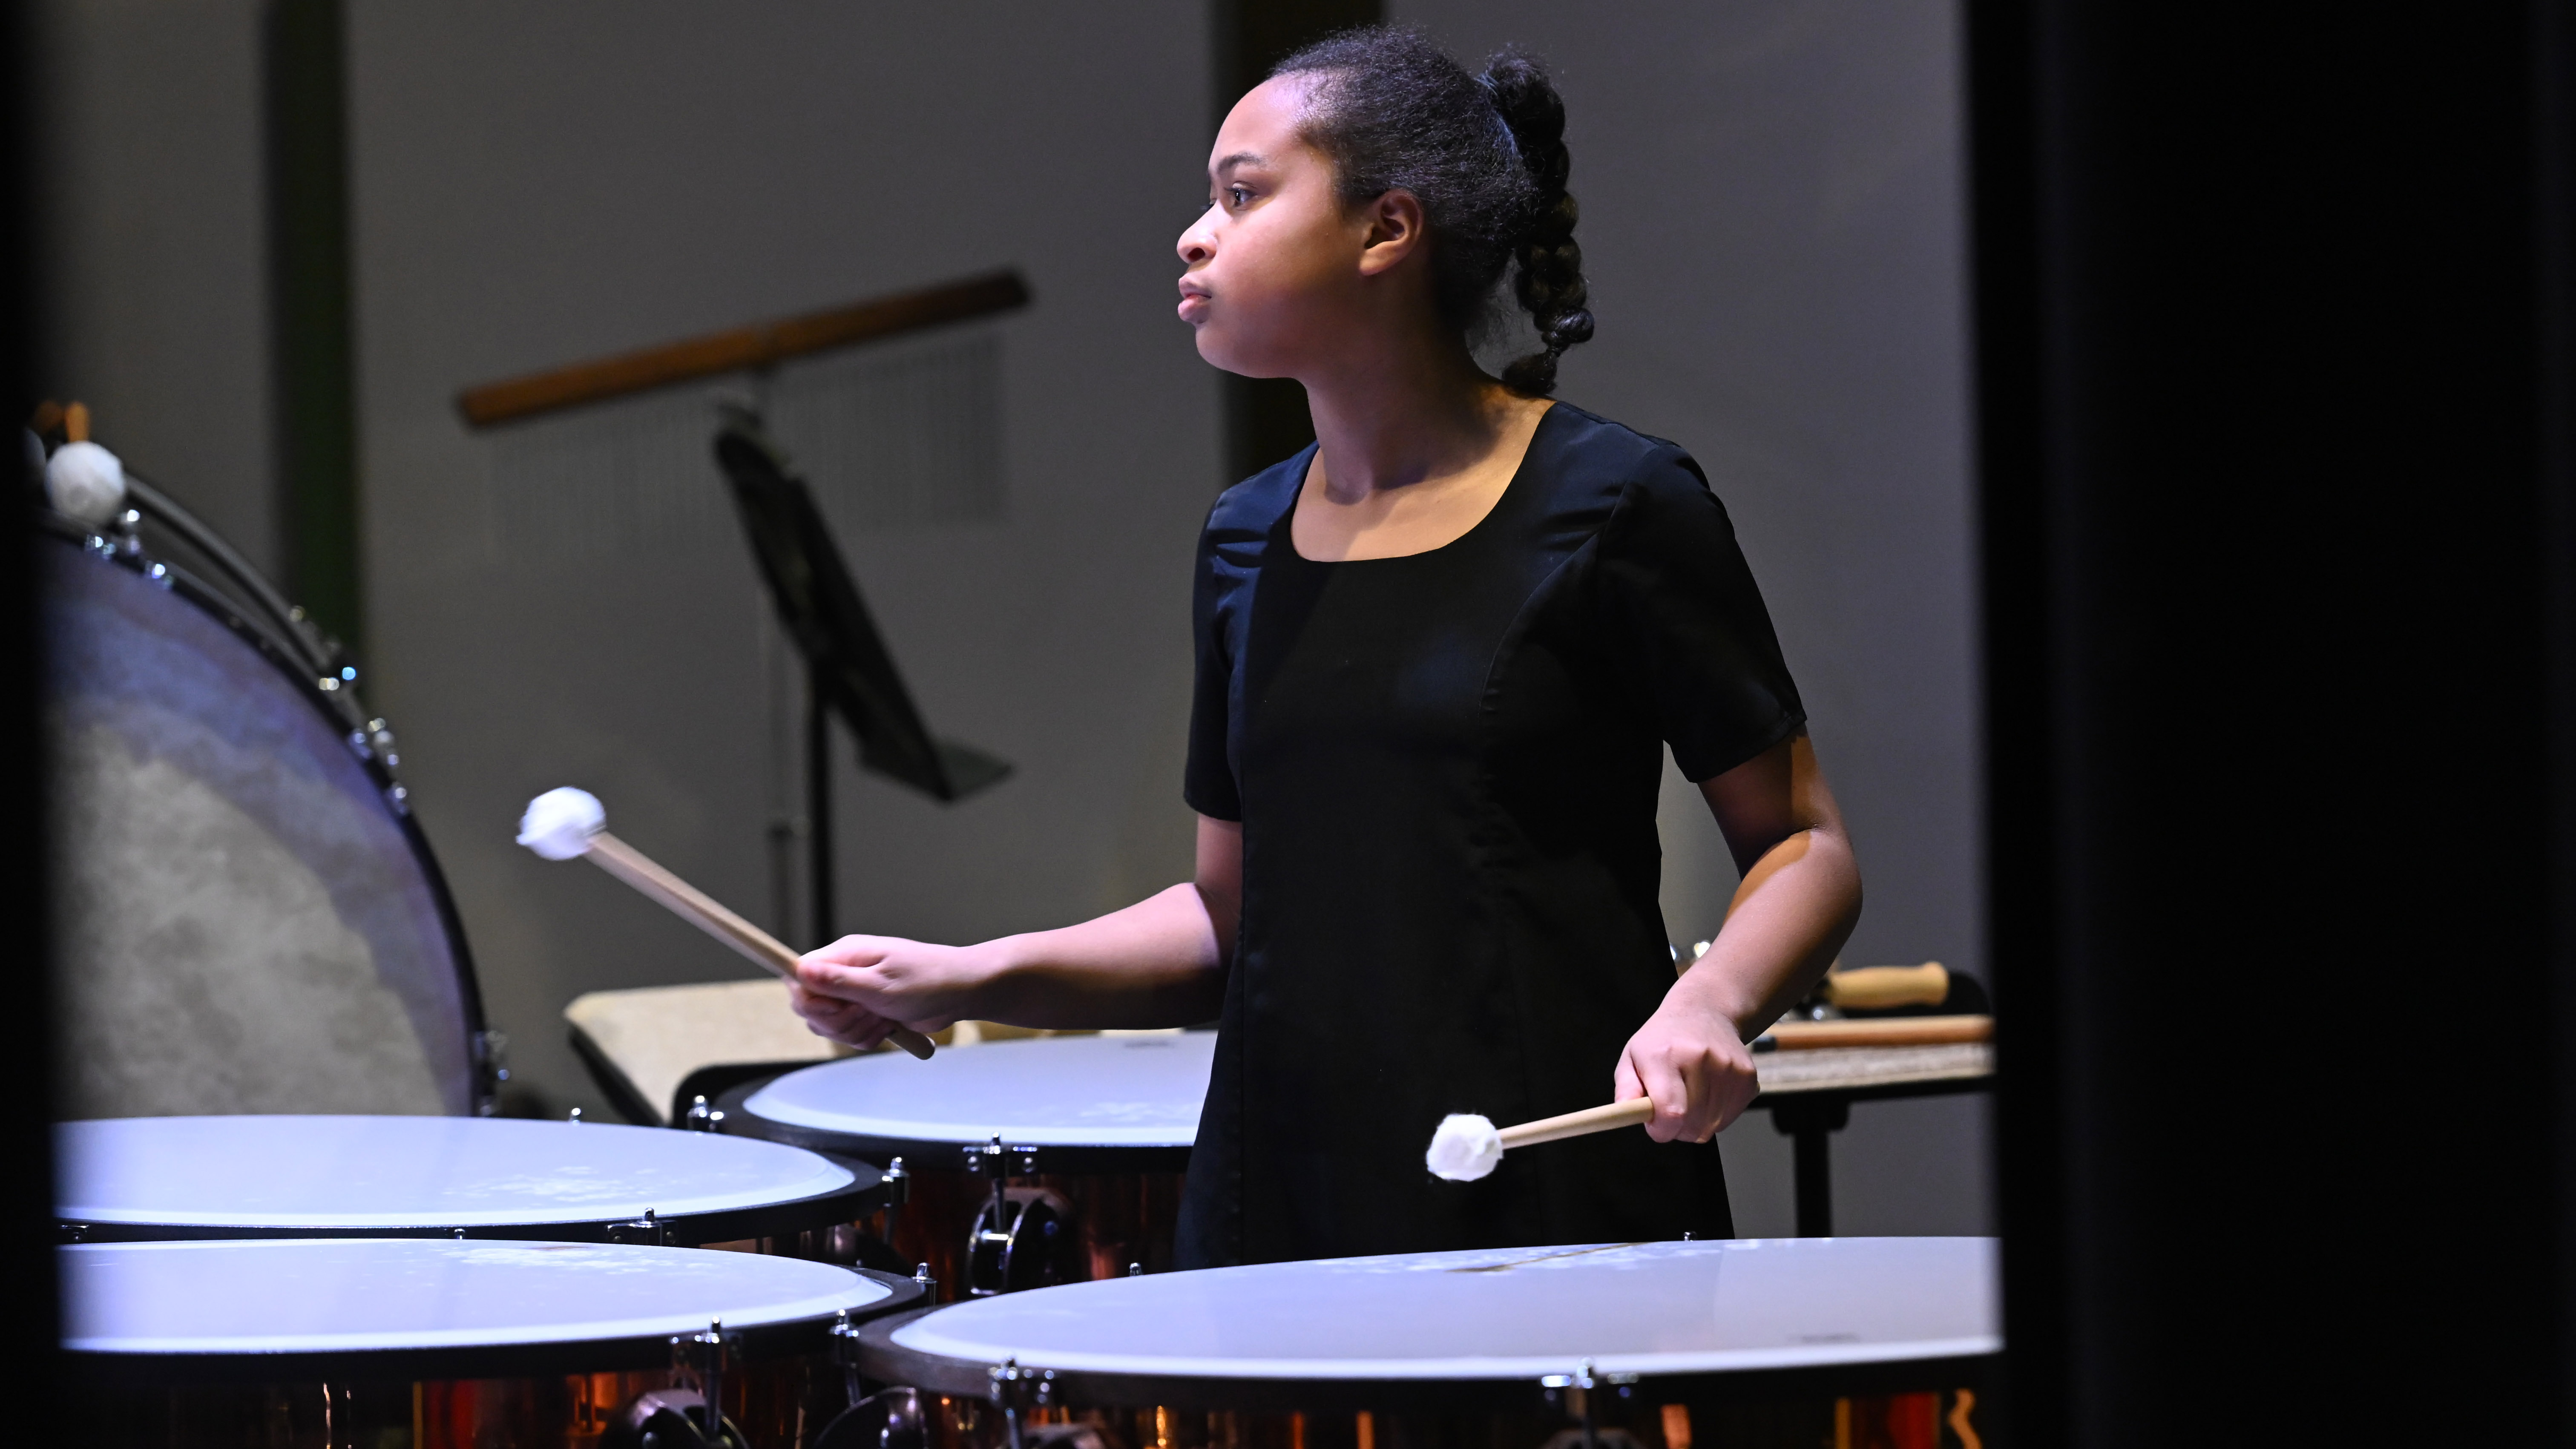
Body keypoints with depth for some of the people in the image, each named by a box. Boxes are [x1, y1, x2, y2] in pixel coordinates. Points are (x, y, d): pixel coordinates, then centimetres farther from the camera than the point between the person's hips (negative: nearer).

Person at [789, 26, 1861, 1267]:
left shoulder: (1610, 509, -5)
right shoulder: (1248, 543, 12)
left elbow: (1804, 847, -2)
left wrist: (1710, 1004, -21)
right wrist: (968, 979, 5)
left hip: (1559, 1200, -5)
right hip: (1283, 1207, 5)